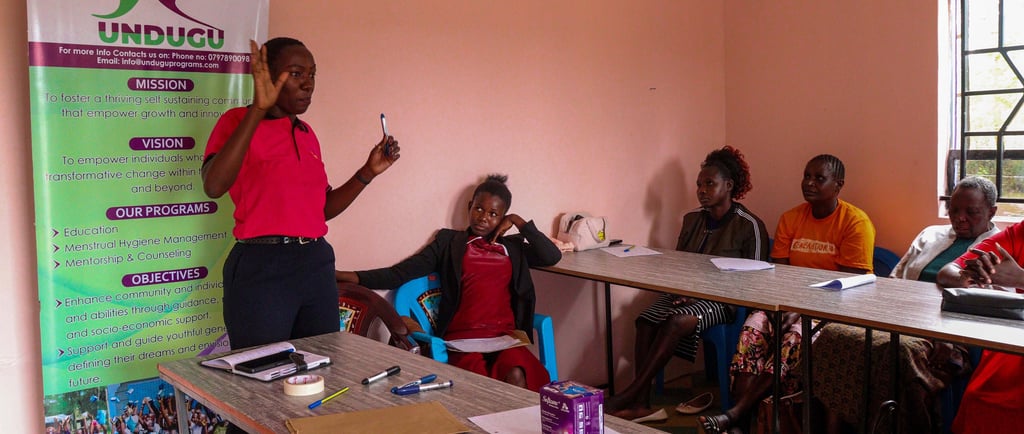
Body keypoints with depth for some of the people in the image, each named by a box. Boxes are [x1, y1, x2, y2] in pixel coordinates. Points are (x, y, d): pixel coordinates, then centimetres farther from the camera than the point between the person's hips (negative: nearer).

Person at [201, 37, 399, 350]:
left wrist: (369, 171, 9)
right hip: (261, 267, -6)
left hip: (317, 265, 6)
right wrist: (257, 110, -27)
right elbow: (213, 186, -24)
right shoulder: (239, 121, -5)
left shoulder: (307, 134, 14)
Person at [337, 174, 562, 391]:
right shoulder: (449, 242, 17)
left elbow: (552, 256, 11)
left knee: (516, 376, -33)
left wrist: (519, 222, 15)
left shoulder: (513, 247, 24)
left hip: (505, 336, 2)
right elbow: (400, 273, 8)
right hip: (463, 337, -2)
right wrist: (347, 276, -4)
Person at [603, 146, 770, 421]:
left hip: (722, 299, -6)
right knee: (646, 321, -25)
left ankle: (629, 394, -30)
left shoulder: (749, 226, -6)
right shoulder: (692, 220, 13)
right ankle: (641, 402, -28)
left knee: (677, 321, -34)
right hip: (686, 293, 6)